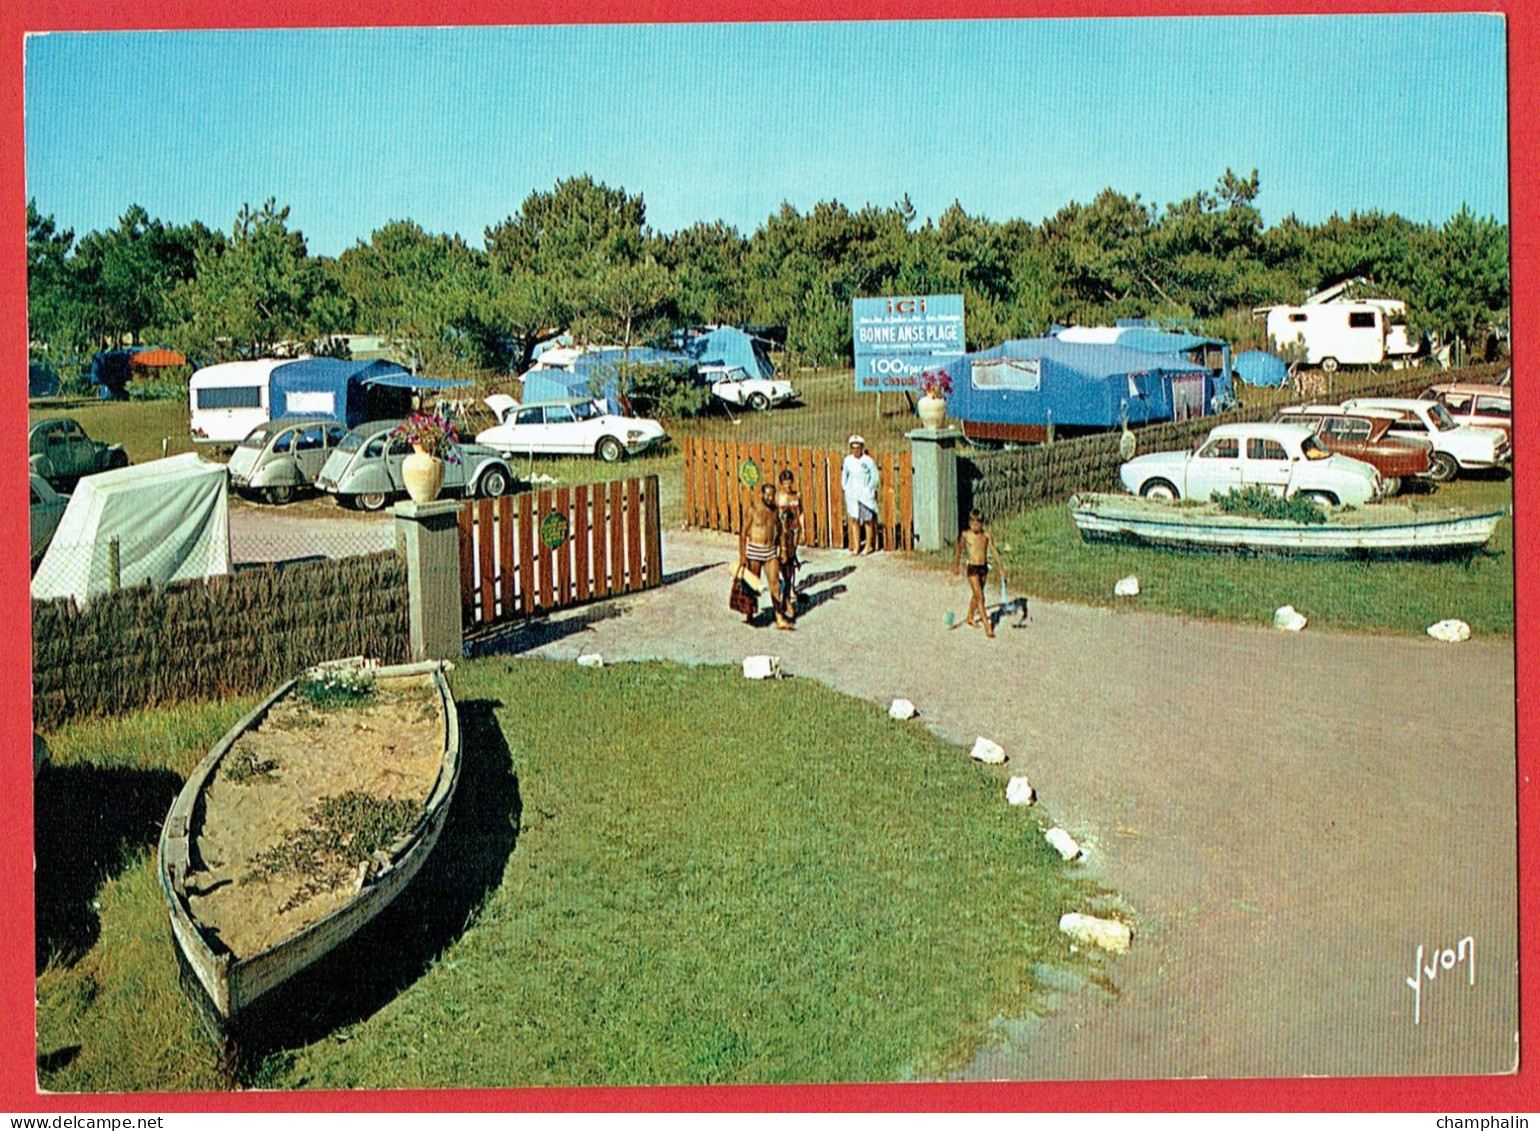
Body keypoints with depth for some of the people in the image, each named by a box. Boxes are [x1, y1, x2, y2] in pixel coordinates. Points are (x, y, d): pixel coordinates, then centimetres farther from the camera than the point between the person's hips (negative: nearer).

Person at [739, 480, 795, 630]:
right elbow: (743, 533, -8)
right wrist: (742, 556, -13)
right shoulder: (752, 510, -9)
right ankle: (749, 616, 21)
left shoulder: (775, 510, 7)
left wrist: (778, 552, 16)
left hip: (770, 550, 4)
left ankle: (780, 619, -5)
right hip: (754, 550, -4)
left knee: (775, 583, -3)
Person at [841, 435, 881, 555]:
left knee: (868, 520, 2)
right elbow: (844, 475, 16)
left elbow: (875, 477, -2)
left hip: (865, 494, -3)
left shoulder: (868, 461, -7)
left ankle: (869, 546, 12)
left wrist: (869, 489, -5)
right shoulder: (848, 460, 5)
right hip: (852, 494, 4)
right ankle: (856, 546, 10)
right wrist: (845, 488, 10)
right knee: (854, 519, 4)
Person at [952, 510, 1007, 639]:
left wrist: (1001, 567, -3)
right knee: (980, 597, -8)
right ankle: (987, 626, -9)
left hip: (984, 567, 4)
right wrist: (956, 566, 16)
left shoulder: (987, 535, -3)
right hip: (972, 568, -4)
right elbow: (959, 551, 7)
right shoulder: (965, 535, -6)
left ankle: (970, 617, 42)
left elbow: (994, 550, 0)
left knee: (976, 595, 20)